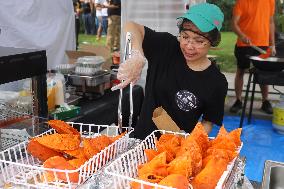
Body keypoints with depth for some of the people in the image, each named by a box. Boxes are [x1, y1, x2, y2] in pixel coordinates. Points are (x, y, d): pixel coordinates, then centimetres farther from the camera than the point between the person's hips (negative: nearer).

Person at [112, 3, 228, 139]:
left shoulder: (217, 83, -9)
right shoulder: (166, 47, -7)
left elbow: (208, 122, 1)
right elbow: (131, 27, -14)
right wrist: (137, 56, -32)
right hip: (143, 137, -3)